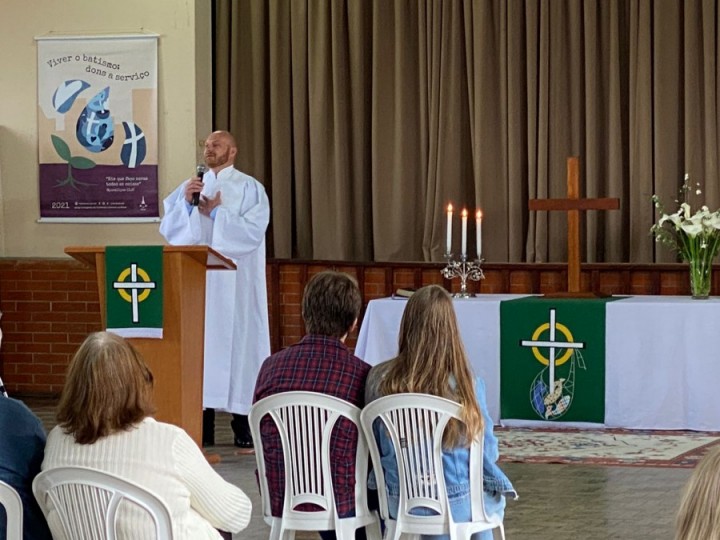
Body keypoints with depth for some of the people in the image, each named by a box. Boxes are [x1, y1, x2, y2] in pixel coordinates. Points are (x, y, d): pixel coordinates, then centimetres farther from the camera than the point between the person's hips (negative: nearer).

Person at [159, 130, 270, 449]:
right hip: (196, 278, 4)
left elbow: (254, 231, -9)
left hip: (234, 282, -4)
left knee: (237, 340, -5)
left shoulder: (249, 188, 3)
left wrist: (216, 213, -11)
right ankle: (202, 430, 2)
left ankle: (244, 431, 0)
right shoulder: (190, 186, 15)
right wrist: (185, 203, -10)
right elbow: (168, 228, 6)